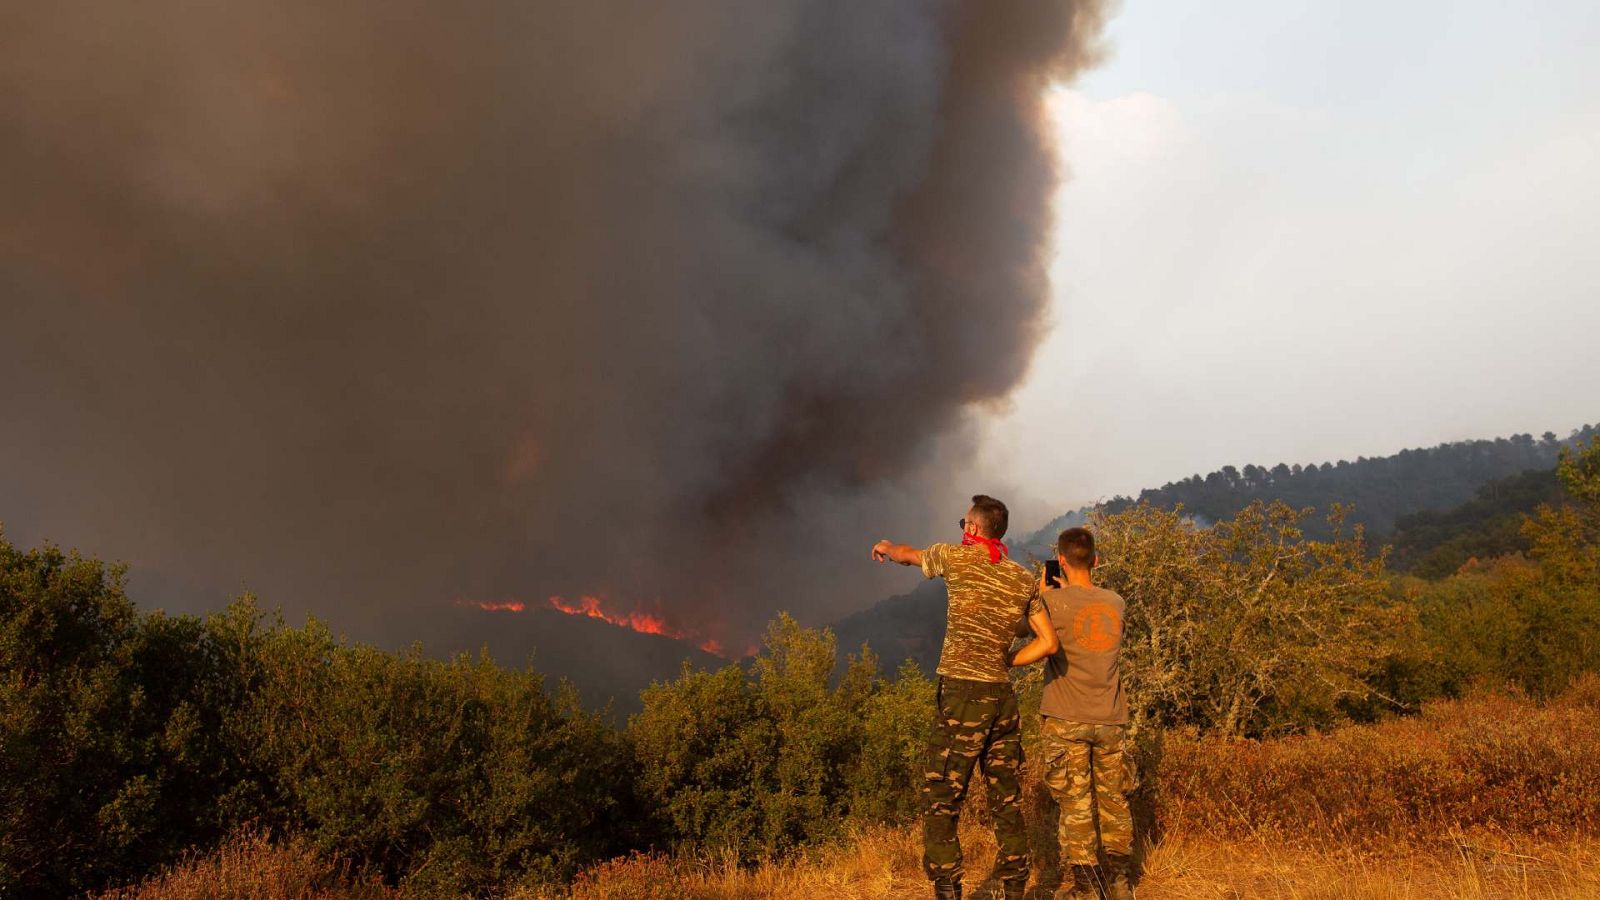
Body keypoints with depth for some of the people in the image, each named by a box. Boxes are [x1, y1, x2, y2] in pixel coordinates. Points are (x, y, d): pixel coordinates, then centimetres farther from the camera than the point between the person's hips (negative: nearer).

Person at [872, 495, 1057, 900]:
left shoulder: (958, 557, -3)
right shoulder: (1025, 579, 9)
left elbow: (908, 555, 17)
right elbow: (1048, 643, 7)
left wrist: (886, 547, 39)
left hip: (963, 692, -5)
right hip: (1004, 697, 6)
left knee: (940, 802, -2)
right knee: (1007, 801, 12)